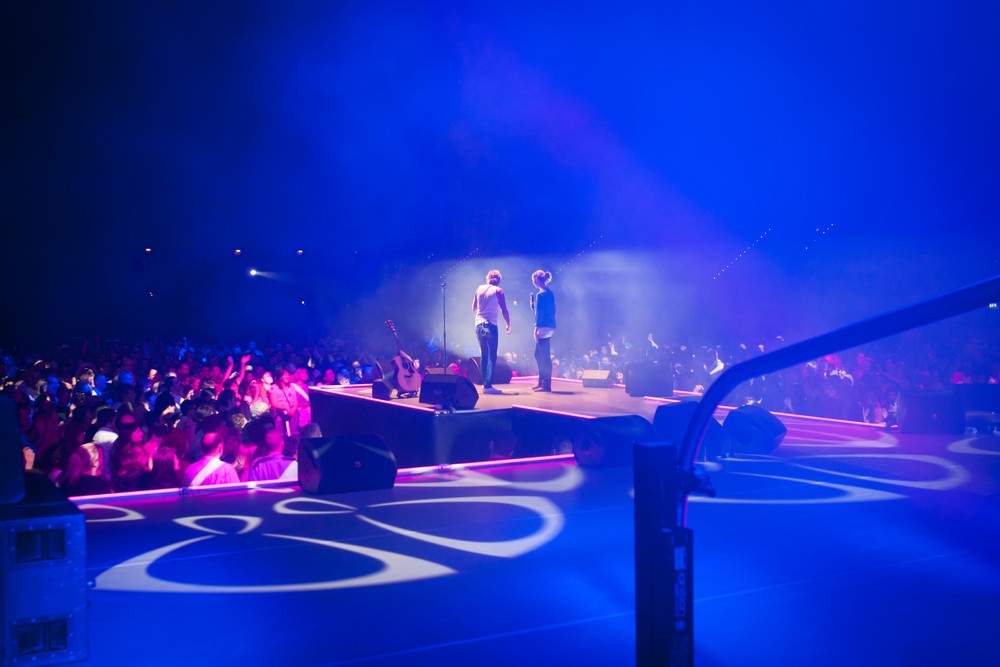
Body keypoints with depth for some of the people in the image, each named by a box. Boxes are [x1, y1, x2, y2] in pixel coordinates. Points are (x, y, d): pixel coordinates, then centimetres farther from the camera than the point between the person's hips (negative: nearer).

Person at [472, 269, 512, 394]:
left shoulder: (479, 289, 8)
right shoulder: (498, 291, -5)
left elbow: (473, 308, 15)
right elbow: (504, 310, -7)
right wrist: (508, 324, 4)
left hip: (479, 325, 5)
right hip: (491, 326, -5)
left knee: (484, 355, 16)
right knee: (492, 356, -5)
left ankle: (485, 382, 18)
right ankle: (488, 385, -12)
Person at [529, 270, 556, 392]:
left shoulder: (540, 294, -13)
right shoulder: (549, 293, 14)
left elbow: (539, 313, -17)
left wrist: (536, 328, -17)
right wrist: (533, 305, 18)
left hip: (544, 327, -10)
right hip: (550, 327, 10)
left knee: (545, 356, -6)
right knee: (538, 354, 17)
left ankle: (546, 385, -4)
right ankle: (541, 381, 22)